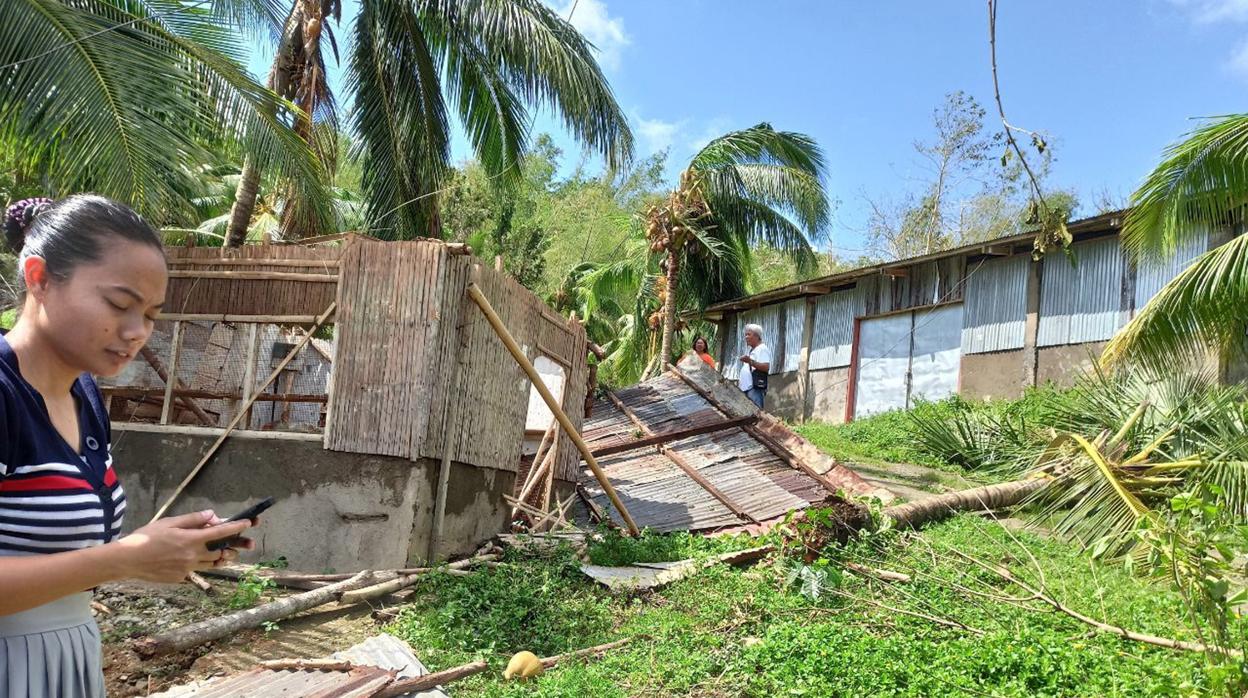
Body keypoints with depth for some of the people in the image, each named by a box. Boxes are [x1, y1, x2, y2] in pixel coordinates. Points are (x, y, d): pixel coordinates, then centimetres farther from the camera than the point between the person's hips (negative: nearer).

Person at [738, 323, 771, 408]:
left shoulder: (762, 349, -6)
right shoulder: (752, 350, 24)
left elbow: (766, 367, -20)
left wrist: (750, 361, -30)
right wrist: (741, 380, 20)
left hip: (755, 388, -10)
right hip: (746, 388, 10)